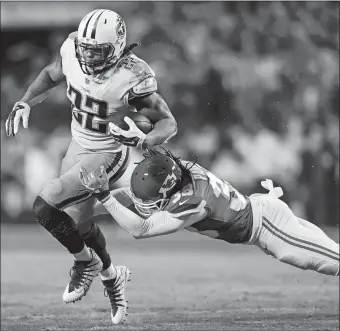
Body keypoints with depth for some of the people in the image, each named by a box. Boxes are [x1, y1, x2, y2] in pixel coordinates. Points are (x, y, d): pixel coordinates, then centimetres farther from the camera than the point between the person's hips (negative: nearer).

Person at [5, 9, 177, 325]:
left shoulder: (132, 78, -31)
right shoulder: (72, 49, -16)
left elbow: (168, 123, -23)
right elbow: (50, 74, 8)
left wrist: (143, 140, -43)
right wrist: (24, 103, -5)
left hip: (108, 154, -7)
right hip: (79, 145, 7)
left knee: (45, 206, -18)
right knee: (78, 221, 19)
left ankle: (86, 262, 7)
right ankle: (110, 275, 46)